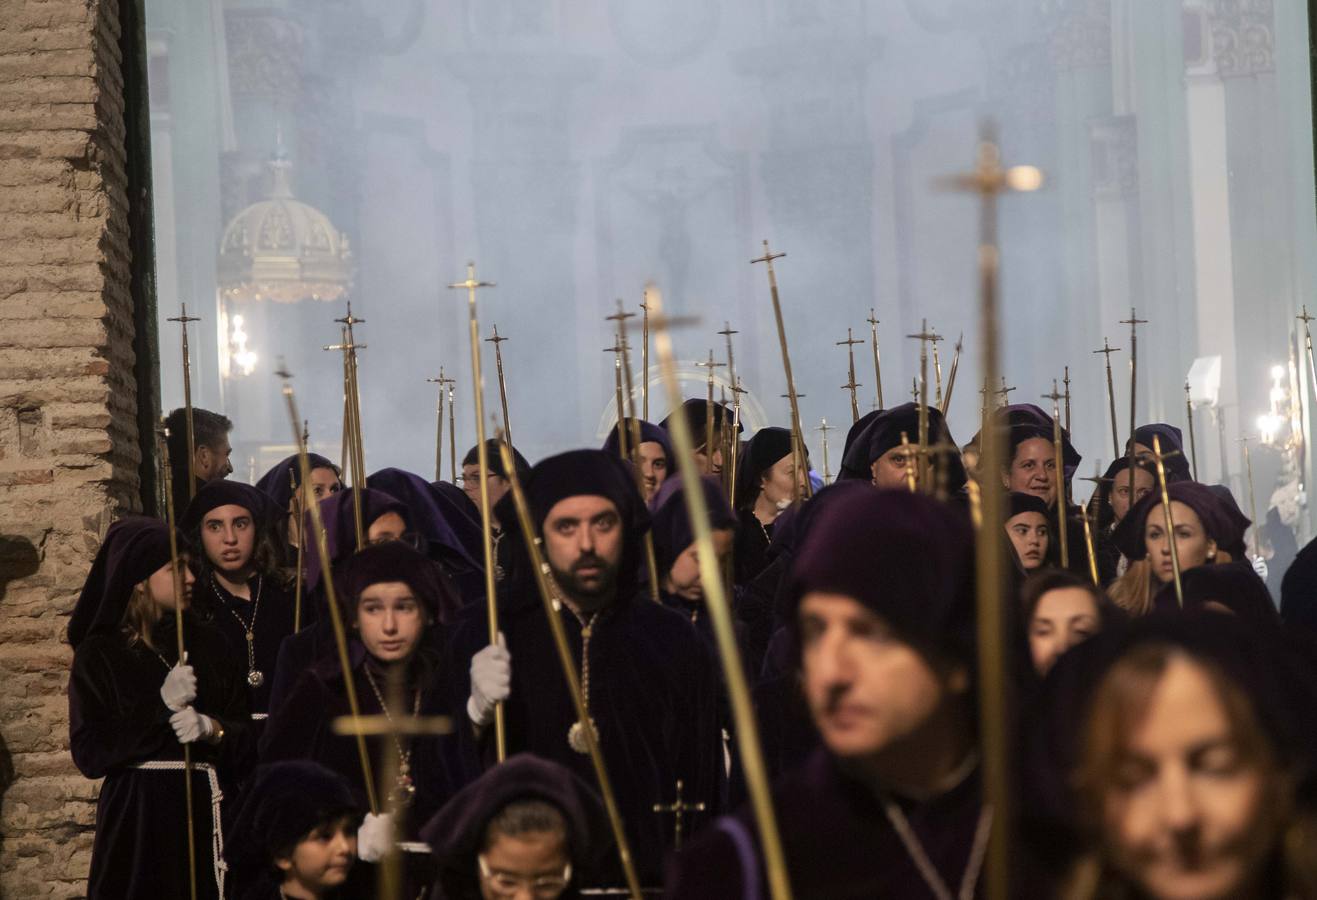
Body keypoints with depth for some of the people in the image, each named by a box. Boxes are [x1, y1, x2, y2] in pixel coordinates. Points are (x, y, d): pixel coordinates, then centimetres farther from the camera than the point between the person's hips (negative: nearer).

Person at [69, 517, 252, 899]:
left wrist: (211, 728, -15)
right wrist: (161, 707, -14)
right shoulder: (98, 654, 2)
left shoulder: (208, 644, 12)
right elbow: (89, 754, -7)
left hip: (204, 811, 3)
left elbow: (247, 735, 6)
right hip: (135, 820, -3)